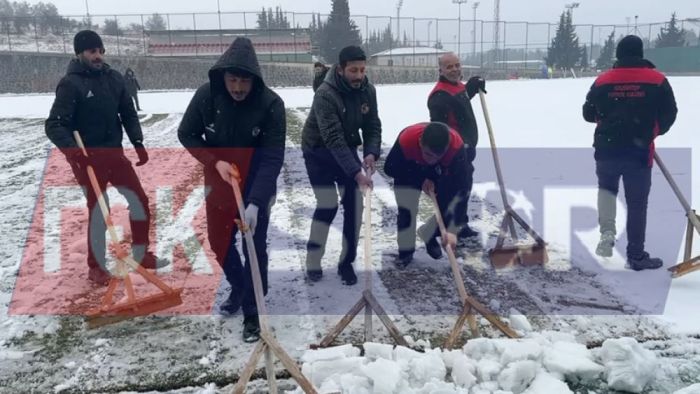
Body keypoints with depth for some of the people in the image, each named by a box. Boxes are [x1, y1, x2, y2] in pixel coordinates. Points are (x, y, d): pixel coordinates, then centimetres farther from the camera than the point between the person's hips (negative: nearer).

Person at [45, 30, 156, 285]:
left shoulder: (114, 78, 5)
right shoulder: (70, 84, -12)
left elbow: (128, 114, 12)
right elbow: (54, 125, -16)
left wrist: (138, 142, 1)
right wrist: (70, 148, -33)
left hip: (114, 153, 6)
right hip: (87, 158, -6)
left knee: (139, 200, 9)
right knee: (98, 212, -2)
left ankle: (140, 254, 27)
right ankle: (96, 267, 17)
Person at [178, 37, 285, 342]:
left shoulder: (271, 104, -25)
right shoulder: (206, 95, -18)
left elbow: (272, 159, -27)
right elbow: (187, 135, -5)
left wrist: (254, 202, -36)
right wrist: (215, 162, -20)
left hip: (257, 186, -3)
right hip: (218, 181, 3)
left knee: (255, 248, -1)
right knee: (219, 242, 15)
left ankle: (252, 312, 17)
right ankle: (238, 287, 42)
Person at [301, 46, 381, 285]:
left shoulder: (368, 91, -10)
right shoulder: (325, 95, -30)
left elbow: (373, 127, -5)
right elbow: (333, 139, -36)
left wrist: (371, 153, -26)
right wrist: (356, 172, -43)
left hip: (348, 149, 5)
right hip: (318, 152, -5)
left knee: (354, 205, -1)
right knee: (328, 205, -11)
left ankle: (347, 263, 11)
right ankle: (313, 263, 6)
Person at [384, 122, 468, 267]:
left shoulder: (457, 146, -42)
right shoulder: (406, 140, -42)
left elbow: (459, 188, -41)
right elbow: (390, 169, -22)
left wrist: (452, 230, -44)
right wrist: (421, 179, -24)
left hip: (442, 172, 1)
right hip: (409, 172, -1)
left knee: (448, 206, -7)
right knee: (406, 210, -11)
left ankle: (431, 238, 21)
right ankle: (405, 251, 10)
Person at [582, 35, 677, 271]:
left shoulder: (602, 81, -1)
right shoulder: (657, 80, -3)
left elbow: (588, 114, 7)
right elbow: (669, 115, 1)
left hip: (606, 149, 2)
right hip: (639, 151, -1)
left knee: (606, 187, 27)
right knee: (637, 203, 7)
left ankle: (607, 231, 7)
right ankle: (636, 255, 15)